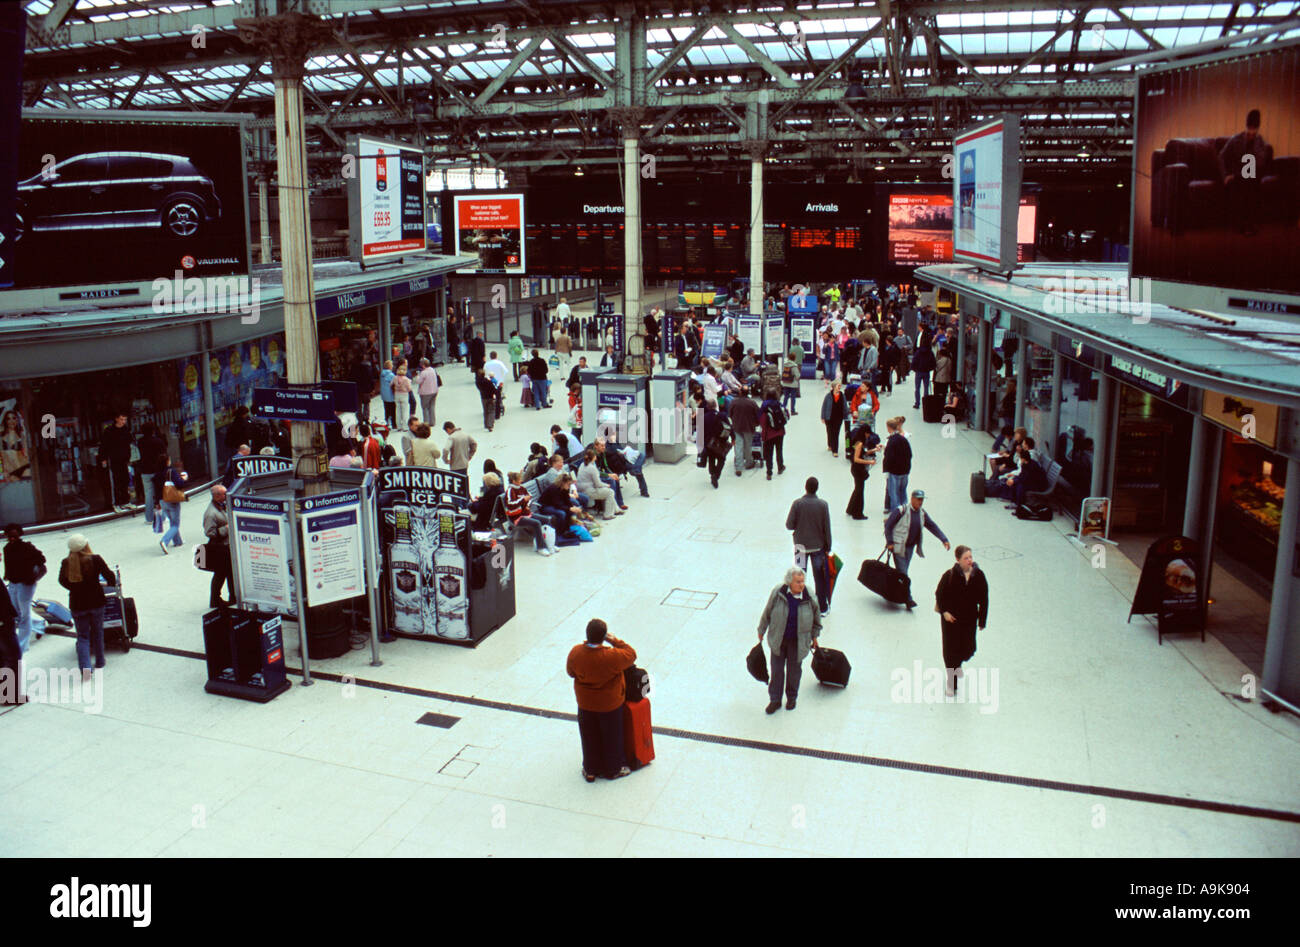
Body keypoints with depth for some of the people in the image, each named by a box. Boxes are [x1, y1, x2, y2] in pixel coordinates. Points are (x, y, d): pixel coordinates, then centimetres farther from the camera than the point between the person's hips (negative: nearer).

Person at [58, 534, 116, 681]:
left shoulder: (66, 563, -7)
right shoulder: (95, 560, -16)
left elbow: (62, 581, 8)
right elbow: (109, 576, -9)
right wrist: (112, 582, 15)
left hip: (77, 604, 1)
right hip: (96, 602, -1)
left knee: (82, 636, 10)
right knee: (97, 632, 18)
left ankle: (85, 667, -4)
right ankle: (99, 662, 30)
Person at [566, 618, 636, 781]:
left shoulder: (575, 652, -22)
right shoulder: (612, 656, -33)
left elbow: (570, 672, -3)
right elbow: (631, 655, -14)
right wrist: (614, 641, -12)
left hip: (585, 704, 3)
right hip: (610, 705, -3)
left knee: (589, 737, 23)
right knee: (612, 737, 21)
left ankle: (590, 770, 39)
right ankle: (613, 770, 39)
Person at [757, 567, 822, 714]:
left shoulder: (809, 597, -15)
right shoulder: (777, 593, -18)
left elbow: (816, 617, 4)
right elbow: (767, 613, -2)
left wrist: (814, 636, 13)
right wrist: (761, 631, 9)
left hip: (798, 641, 1)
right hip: (778, 640, 0)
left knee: (794, 670, 16)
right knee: (777, 670, 7)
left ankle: (792, 698, 38)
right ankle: (775, 700, 24)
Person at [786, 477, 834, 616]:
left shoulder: (797, 504, -14)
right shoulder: (823, 504, -11)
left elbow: (789, 525, -10)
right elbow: (827, 528, -6)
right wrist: (828, 547, 4)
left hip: (801, 545, -1)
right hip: (818, 546, 1)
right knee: (820, 578, 11)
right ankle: (823, 608, 19)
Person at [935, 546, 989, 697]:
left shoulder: (979, 576, -8)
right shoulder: (949, 576, -16)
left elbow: (984, 599, 0)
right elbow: (939, 594, -4)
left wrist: (982, 620, 1)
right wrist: (944, 611, -14)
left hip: (970, 618, 3)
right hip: (951, 618, -2)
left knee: (968, 649, 8)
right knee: (951, 649, 5)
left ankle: (957, 664, 46)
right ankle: (951, 684, 22)